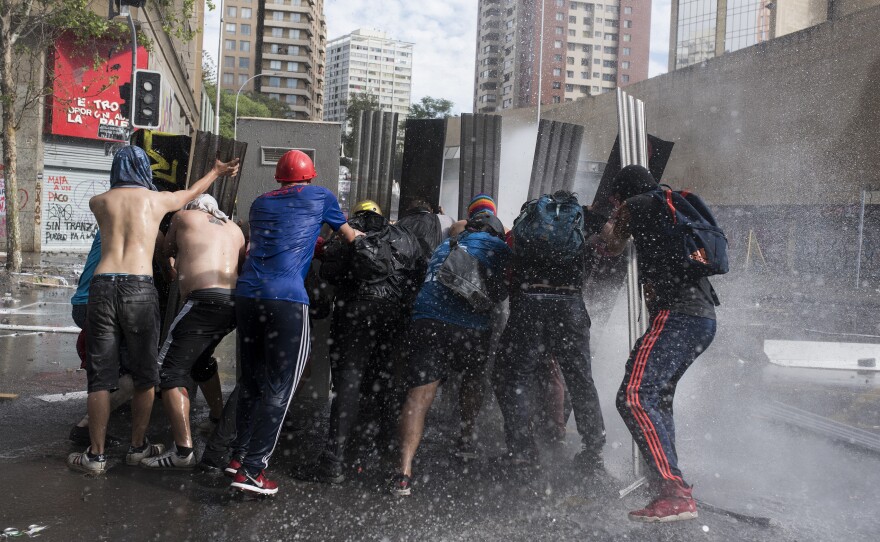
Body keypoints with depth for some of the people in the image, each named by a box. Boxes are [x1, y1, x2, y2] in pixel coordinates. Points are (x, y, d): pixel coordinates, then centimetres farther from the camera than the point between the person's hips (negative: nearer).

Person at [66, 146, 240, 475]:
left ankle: (95, 456, 11)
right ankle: (138, 447, 22)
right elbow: (191, 192, 33)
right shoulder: (158, 199, 12)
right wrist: (216, 172, 53)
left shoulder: (98, 202, 16)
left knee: (100, 375, 7)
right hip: (139, 287, -2)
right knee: (144, 374, 12)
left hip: (102, 285, 2)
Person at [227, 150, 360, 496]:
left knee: (251, 380, 18)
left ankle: (240, 454, 23)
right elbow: (349, 237, 23)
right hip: (287, 297, -5)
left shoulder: (260, 203, 22)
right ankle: (251, 470, -4)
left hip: (247, 292, 6)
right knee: (279, 388, -1)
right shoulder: (319, 196, 11)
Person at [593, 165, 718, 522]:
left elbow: (610, 247, 20)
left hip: (675, 314, -9)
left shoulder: (636, 206, 4)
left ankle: (675, 495, -25)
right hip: (704, 317, 9)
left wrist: (610, 224, 41)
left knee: (634, 397, -17)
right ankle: (670, 485, 25)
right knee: (657, 396, 20)